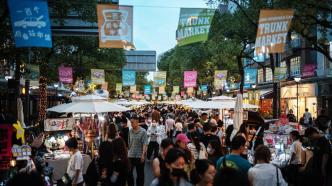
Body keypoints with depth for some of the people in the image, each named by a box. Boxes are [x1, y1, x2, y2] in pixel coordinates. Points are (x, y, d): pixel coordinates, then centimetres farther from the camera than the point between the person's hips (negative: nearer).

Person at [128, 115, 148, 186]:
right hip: (130, 155, 4)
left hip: (139, 156, -4)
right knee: (129, 172, 7)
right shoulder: (130, 131, 5)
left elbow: (145, 144, -14)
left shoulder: (143, 131, -9)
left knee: (140, 174, 8)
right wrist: (129, 151, 11)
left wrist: (143, 155, -21)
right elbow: (129, 143, 12)